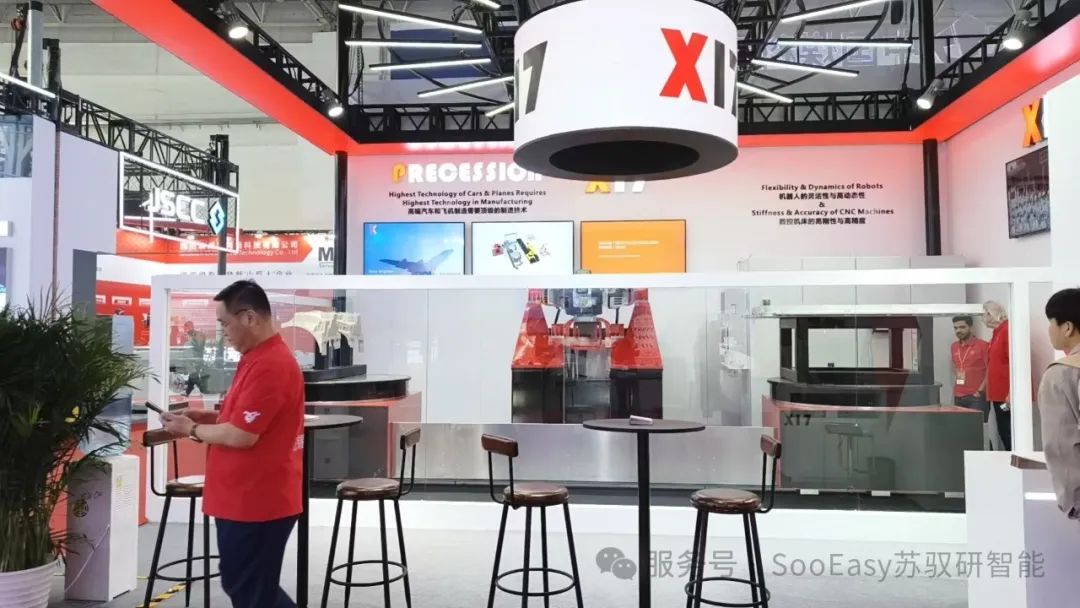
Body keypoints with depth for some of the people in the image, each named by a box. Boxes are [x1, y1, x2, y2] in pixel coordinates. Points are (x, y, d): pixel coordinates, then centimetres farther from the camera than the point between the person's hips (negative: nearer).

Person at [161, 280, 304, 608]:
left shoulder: (270, 365, -23)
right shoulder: (259, 358, 12)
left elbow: (242, 436, -24)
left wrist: (192, 429, -8)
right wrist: (210, 417, 7)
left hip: (256, 502, -10)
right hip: (245, 498, 10)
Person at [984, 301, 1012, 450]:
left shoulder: (1008, 331, -14)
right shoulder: (997, 332, 16)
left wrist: (1011, 394, -23)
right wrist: (982, 389, 21)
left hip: (1008, 396, -10)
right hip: (999, 394, 10)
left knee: (1010, 434, -6)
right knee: (1003, 433, 13)